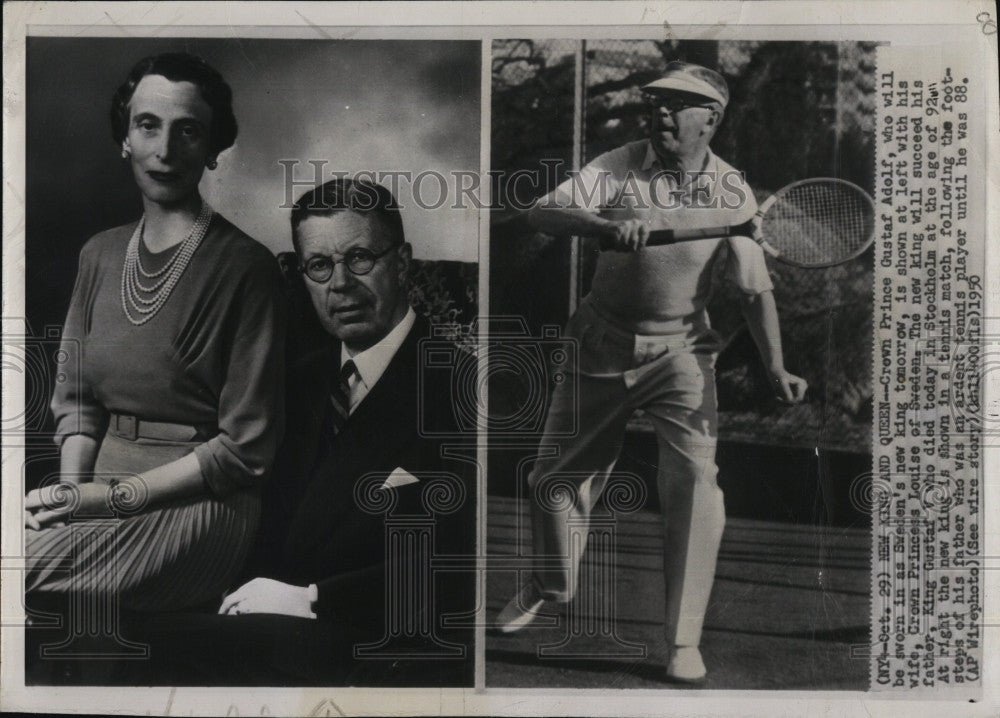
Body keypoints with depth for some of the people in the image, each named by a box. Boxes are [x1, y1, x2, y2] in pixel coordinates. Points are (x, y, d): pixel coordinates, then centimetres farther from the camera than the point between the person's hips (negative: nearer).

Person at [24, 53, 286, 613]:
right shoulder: (101, 254, 12)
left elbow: (246, 446, -11)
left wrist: (114, 496, -14)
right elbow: (77, 396, 14)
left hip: (198, 500, -6)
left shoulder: (246, 267, -9)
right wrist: (71, 487, -5)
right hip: (99, 486, 6)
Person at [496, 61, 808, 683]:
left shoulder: (733, 192, -4)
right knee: (554, 479, 10)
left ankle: (684, 642, -2)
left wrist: (775, 366, -12)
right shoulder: (618, 168, -6)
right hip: (603, 346, 1)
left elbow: (756, 287, -1)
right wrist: (604, 224, -37)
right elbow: (540, 213, -18)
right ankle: (552, 585, 40)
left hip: (681, 352, -1)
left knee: (695, 481, -18)